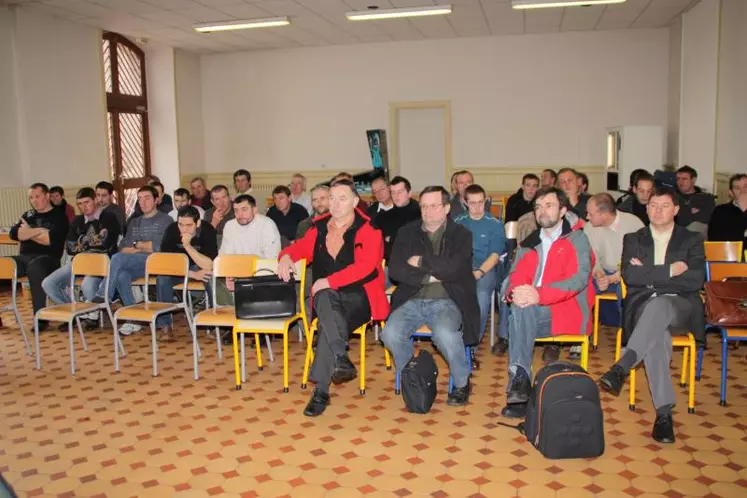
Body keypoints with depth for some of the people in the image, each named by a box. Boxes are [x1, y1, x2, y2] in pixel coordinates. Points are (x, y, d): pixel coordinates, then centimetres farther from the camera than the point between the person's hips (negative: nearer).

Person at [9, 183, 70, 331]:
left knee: (34, 267, -39)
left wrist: (28, 232, 1)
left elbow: (52, 240, -11)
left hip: (47, 258, -6)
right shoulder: (28, 215, 22)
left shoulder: (59, 216, 5)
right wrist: (38, 231, -6)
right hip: (24, 257, 6)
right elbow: (14, 234, 5)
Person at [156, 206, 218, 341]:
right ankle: (165, 324, -15)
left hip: (201, 268, -2)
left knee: (212, 279, -33)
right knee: (162, 278, -28)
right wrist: (192, 274, -31)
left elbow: (209, 266, -32)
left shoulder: (207, 230, -26)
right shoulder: (171, 230, -21)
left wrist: (188, 245, -40)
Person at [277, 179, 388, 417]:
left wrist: (329, 281, -24)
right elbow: (300, 248, 23)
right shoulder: (320, 227, 10)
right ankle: (341, 359, -41)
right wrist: (286, 256, -3)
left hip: (359, 297, -3)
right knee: (325, 299, -35)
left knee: (327, 323, -32)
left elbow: (364, 267, -18)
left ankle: (321, 390, -26)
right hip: (326, 296, 4)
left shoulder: (368, 228, -5)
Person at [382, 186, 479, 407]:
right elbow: (395, 269, -2)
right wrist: (428, 277, -11)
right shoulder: (407, 232, 11)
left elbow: (452, 268, -14)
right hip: (412, 301, 3)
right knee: (390, 334, -25)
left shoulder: (461, 234, 4)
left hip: (446, 301, -2)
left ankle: (461, 383, -3)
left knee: (445, 334, -33)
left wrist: (421, 262, -5)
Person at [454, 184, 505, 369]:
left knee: (481, 296, -34)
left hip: (485, 269, -1)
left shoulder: (495, 224, 6)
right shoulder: (458, 223, 13)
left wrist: (478, 272, -17)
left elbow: (495, 255, 0)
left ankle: (472, 347, -17)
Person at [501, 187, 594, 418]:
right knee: (520, 306, -31)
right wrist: (514, 291, -17)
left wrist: (539, 295, -26)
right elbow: (516, 275, 10)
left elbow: (578, 279, -12)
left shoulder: (577, 239, 4)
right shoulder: (529, 243, 21)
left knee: (522, 310, -32)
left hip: (567, 310, -4)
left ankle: (519, 378, -34)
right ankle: (520, 379, -36)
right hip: (532, 312, 4)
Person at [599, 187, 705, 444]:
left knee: (659, 304, -39)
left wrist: (647, 273, -4)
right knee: (655, 335, -35)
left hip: (680, 306, 0)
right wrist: (670, 271, -7)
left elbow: (696, 280, -3)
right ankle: (664, 412, -36)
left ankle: (621, 368, -45)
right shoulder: (633, 239, 17)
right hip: (643, 305, 1)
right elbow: (629, 276, -1)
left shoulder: (692, 240, 14)